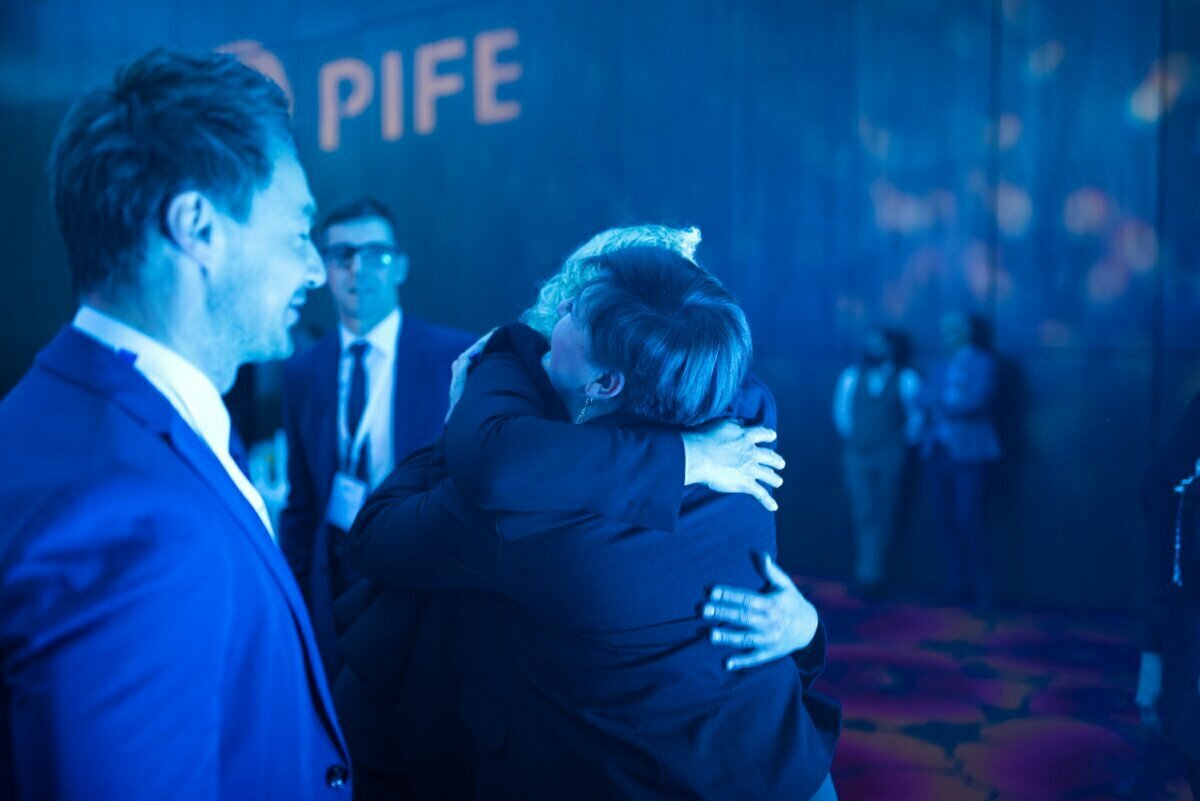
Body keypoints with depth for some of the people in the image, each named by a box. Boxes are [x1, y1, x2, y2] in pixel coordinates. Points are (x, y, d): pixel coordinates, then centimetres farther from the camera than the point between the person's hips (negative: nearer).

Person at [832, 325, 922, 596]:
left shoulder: (905, 379, 3)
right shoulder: (851, 376, 7)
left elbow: (915, 416, 7)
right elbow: (841, 412, 12)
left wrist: (904, 442, 4)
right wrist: (851, 440, 8)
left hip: (890, 456, -1)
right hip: (857, 455, 1)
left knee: (883, 515, -1)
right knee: (863, 514, -4)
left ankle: (869, 574, 5)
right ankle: (869, 575, 0)